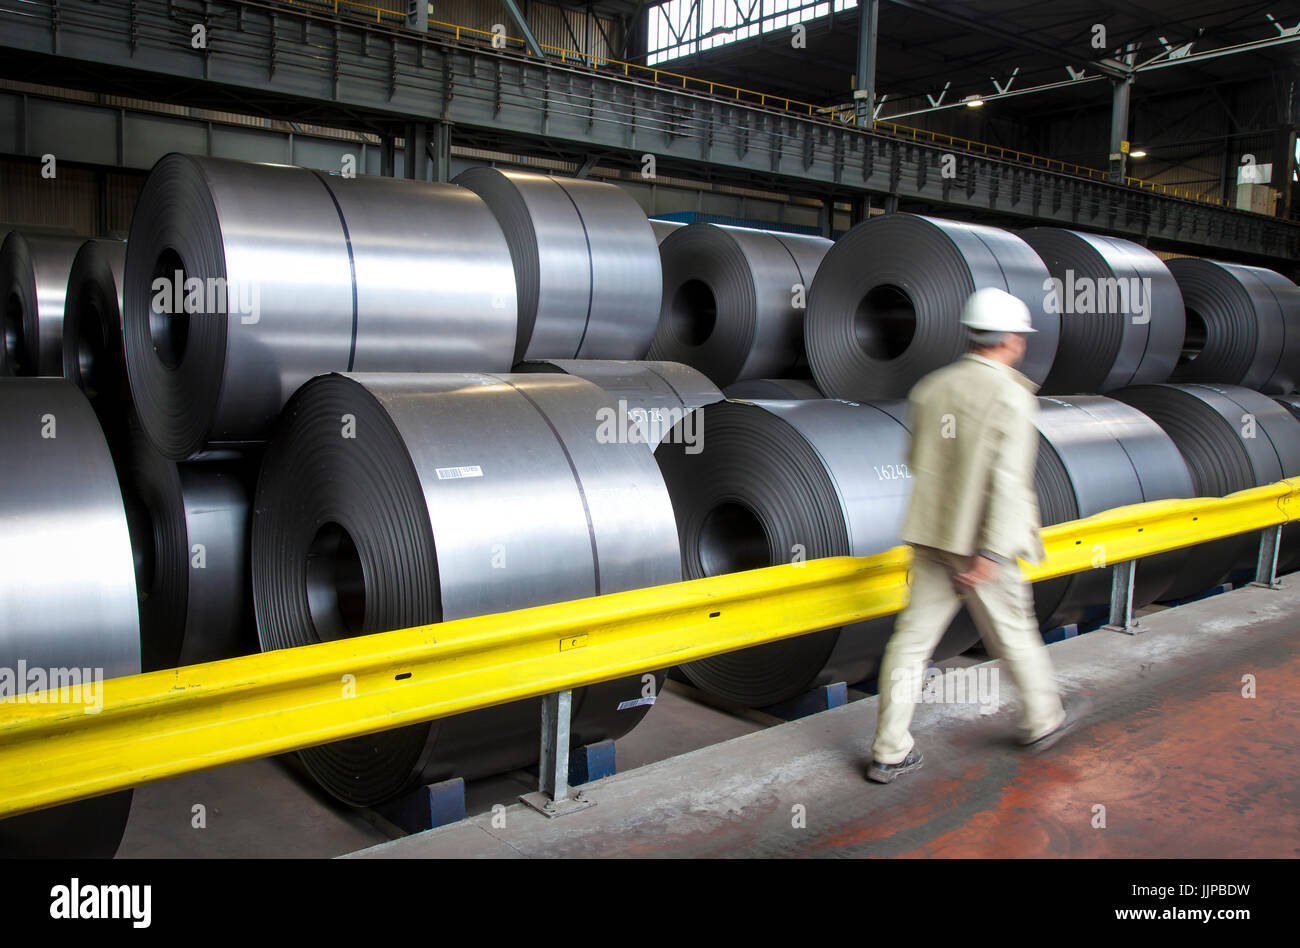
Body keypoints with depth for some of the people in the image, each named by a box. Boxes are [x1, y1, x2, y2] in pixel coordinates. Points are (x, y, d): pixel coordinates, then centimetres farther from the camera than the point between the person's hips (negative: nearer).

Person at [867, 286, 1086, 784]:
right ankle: (1043, 718, 39)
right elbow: (1009, 478, -20)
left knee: (914, 636, 6)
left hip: (931, 531, 5)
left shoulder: (931, 387, 5)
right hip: (979, 541, -5)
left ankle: (889, 752, 9)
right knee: (1013, 631, 15)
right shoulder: (1012, 397, -12)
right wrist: (992, 553, -23)